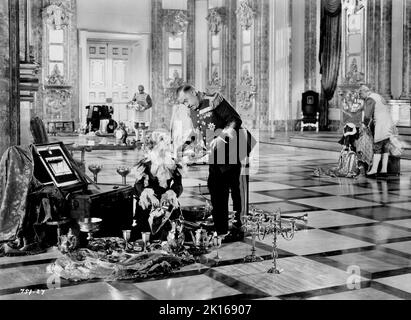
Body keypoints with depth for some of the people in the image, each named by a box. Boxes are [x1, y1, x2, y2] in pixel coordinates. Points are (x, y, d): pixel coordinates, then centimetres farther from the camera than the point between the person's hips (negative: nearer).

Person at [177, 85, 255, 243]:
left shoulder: (214, 101, -12)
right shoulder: (193, 113, 11)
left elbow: (236, 120, -16)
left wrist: (221, 137, -24)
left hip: (233, 151, -8)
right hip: (215, 156, 8)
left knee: (238, 190, -3)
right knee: (217, 193, 6)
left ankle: (238, 229, 2)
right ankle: (220, 231, 12)